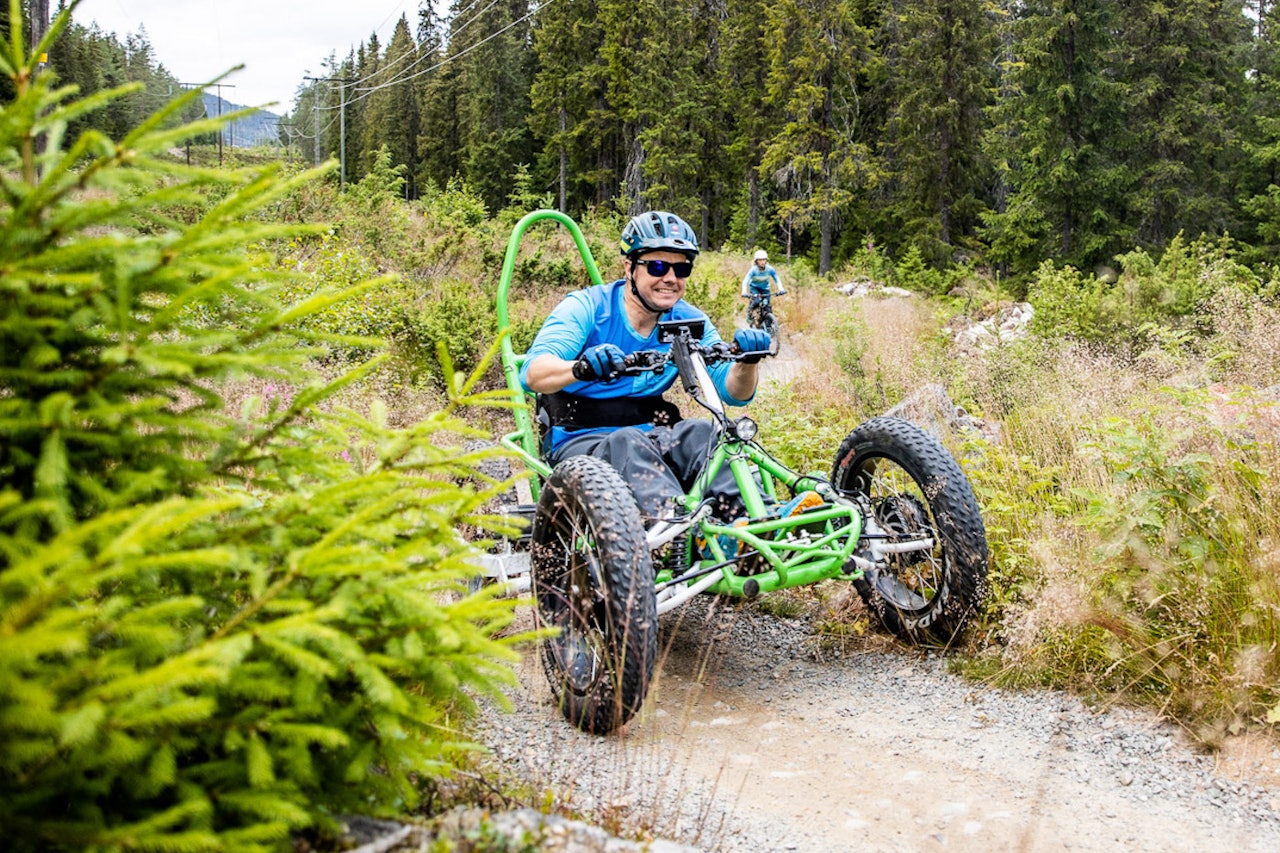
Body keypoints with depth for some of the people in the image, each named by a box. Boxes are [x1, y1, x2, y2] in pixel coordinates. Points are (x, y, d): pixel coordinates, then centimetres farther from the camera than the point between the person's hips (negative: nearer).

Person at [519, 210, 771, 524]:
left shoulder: (688, 322, 4)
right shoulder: (586, 308, -10)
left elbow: (734, 392, -3)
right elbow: (532, 373, -27)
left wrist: (748, 362, -27)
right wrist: (581, 367, -50)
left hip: (650, 437, 4)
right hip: (579, 442, -4)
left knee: (703, 433, -28)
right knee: (629, 443, -37)